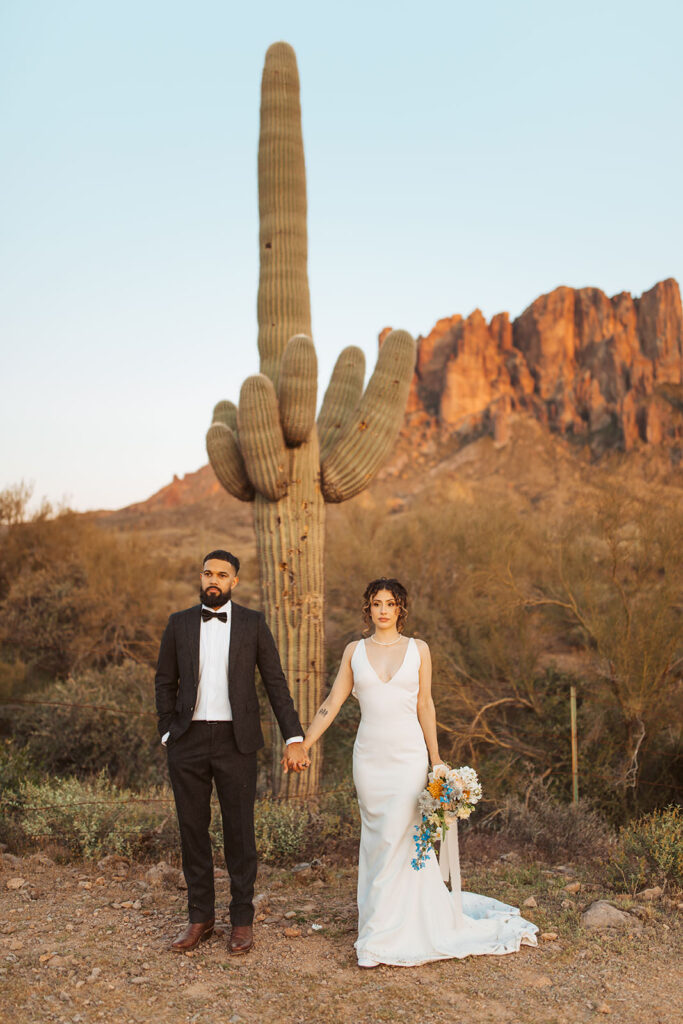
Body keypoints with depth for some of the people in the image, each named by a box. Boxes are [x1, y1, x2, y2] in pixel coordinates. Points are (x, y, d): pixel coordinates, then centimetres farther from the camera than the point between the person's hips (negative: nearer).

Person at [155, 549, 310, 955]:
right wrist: (168, 732, 0)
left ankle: (243, 920, 20)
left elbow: (276, 683, 0)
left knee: (240, 832, 5)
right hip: (188, 741, 2)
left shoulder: (253, 623, 2)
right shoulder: (179, 623, 6)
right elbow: (165, 682, 11)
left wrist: (295, 738, -7)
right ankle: (200, 917, 24)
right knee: (193, 830, 9)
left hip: (235, 740, -2)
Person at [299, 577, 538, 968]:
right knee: (376, 840, 8)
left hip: (409, 755, -2)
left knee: (398, 840, -8)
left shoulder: (418, 649, 2)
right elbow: (333, 702, 5)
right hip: (369, 756, 3)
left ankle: (380, 939, 2)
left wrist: (436, 759, 5)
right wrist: (303, 744, -1)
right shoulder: (355, 651, 5)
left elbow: (425, 705, 6)